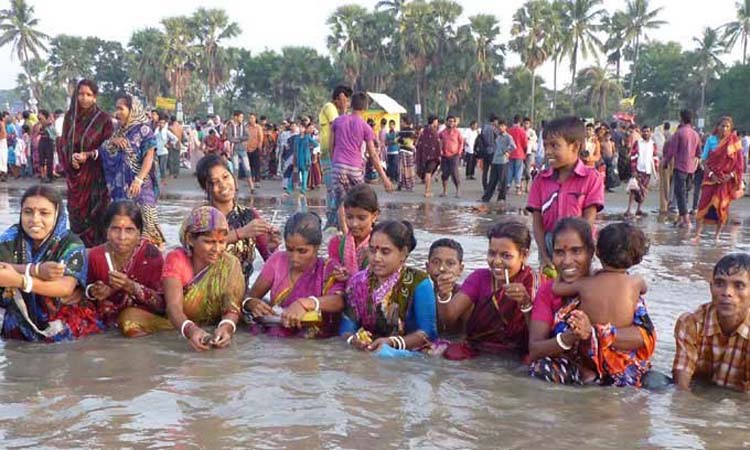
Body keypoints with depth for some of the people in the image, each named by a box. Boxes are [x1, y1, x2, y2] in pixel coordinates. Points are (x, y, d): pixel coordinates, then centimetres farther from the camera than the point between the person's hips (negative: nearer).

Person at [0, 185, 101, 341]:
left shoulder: (71, 244, -11)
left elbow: (66, 288, -27)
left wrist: (18, 280, -38)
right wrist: (36, 270, -34)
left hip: (65, 325, -3)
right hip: (19, 326, 3)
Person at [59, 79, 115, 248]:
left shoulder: (104, 118, -4)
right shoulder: (70, 116, 7)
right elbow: (63, 143, 9)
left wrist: (89, 155, -20)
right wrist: (71, 156, -12)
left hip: (96, 175, -3)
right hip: (75, 175, 4)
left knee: (96, 215, -5)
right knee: (77, 215, 3)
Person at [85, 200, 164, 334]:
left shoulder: (151, 255, -15)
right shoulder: (95, 255, -7)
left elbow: (162, 304, -16)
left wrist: (132, 287, -29)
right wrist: (92, 291, -15)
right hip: (104, 321, 2)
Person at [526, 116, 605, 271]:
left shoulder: (591, 178, -5)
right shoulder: (541, 180, 4)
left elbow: (588, 220, -10)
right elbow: (537, 221, 0)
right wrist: (544, 256, -10)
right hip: (549, 246, 3)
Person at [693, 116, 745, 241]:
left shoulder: (735, 142, -1)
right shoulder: (711, 140, 1)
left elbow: (740, 162, -1)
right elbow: (704, 159, 2)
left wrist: (731, 175, -13)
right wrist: (711, 174, -10)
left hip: (727, 179, 0)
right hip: (712, 177, 0)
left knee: (722, 207, 2)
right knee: (705, 204, -7)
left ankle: (717, 235, 12)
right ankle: (697, 234, -4)